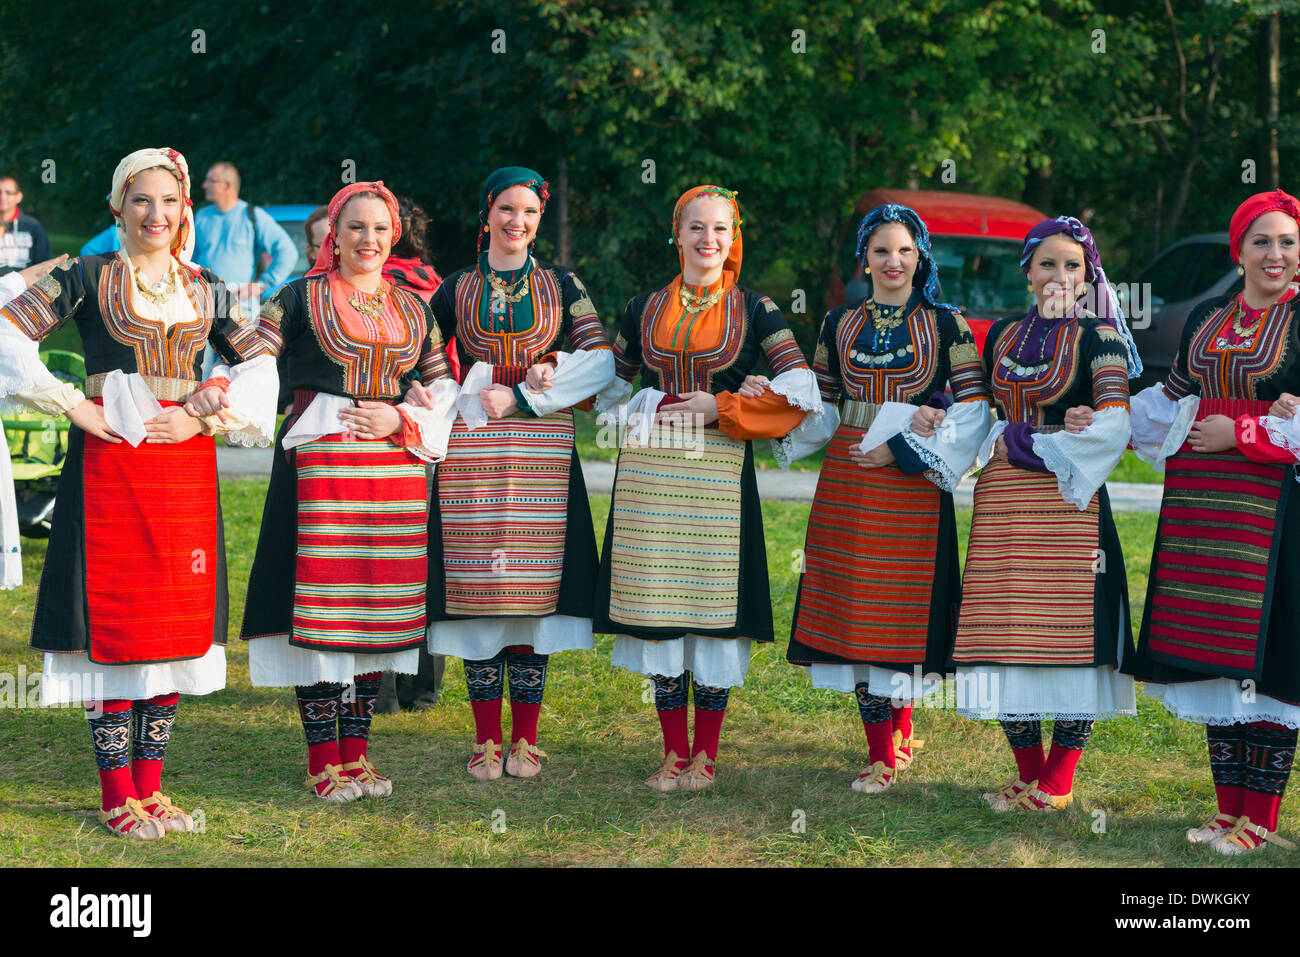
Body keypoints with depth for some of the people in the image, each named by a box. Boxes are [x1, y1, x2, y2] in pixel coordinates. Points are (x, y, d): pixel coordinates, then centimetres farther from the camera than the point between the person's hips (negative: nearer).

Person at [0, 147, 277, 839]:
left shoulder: (203, 289, 12)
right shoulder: (89, 278, 1)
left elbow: (259, 366, 13)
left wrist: (202, 418, -2)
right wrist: (77, 409, -9)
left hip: (185, 463, 4)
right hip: (110, 462, -4)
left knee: (175, 621, 6)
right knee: (112, 624, -3)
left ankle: (151, 787, 16)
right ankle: (118, 796, 4)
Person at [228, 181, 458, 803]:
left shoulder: (412, 309, 14)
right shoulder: (302, 297, 3)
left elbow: (445, 387, 12)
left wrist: (403, 420, -3)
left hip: (395, 466, 4)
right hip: (322, 463, -4)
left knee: (377, 611, 7)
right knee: (322, 610, -5)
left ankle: (356, 754, 16)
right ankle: (323, 762, 3)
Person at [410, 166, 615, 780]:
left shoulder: (561, 285, 10)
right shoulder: (457, 289, 11)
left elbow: (601, 361, 0)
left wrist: (522, 396, -9)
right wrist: (469, 399, -8)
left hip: (542, 451, 0)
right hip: (472, 449, 0)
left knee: (532, 587, -3)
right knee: (478, 591, -3)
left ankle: (525, 741, 4)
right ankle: (486, 742, 4)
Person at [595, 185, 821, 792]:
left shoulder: (753, 310, 4)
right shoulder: (645, 308, 12)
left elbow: (800, 391, -3)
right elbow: (609, 377, 24)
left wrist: (720, 407, -9)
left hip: (718, 474, -2)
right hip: (650, 471, 2)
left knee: (713, 601, -3)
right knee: (658, 605, 2)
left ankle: (705, 756, 7)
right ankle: (673, 753, 12)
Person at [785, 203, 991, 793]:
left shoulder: (945, 323, 2)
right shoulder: (839, 324, 11)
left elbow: (973, 407, -4)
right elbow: (820, 404, 16)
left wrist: (904, 447, -11)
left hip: (913, 486, -3)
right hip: (848, 479, 3)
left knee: (903, 605, -2)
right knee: (853, 606, 0)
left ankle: (895, 734, 12)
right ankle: (885, 749, 8)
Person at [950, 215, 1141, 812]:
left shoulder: (1097, 336, 0)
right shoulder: (1002, 335, 15)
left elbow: (1114, 426, -12)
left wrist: (1028, 444, -8)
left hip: (1068, 500, -5)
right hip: (1003, 499, 5)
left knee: (1067, 625, -7)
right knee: (1007, 628, 3)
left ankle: (1058, 785, 2)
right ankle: (1029, 778, 15)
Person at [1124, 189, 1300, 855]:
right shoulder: (1205, 320, 14)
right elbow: (1171, 400, 24)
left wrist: (1243, 433, -13)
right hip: (1199, 501, 5)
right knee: (1214, 657, 7)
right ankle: (1229, 809, 15)